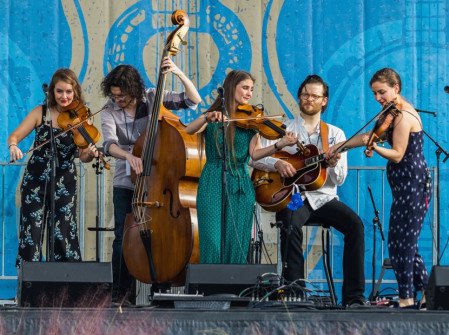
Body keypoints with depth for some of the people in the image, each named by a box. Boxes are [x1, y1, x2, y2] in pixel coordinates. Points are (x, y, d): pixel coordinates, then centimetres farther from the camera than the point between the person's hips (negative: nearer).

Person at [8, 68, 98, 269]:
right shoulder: (41, 113, 1)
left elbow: (83, 156, -4)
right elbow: (15, 135, -2)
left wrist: (91, 154, -27)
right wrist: (13, 146, -25)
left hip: (65, 183, 0)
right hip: (35, 180, 0)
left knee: (64, 234, -2)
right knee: (31, 232, -2)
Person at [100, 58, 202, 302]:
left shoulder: (152, 98, -5)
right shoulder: (110, 111, -5)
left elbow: (193, 100, -9)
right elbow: (109, 144, -21)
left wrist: (179, 73, -24)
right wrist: (129, 155, -41)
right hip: (126, 182, 1)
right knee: (123, 236, -4)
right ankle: (121, 292, 2)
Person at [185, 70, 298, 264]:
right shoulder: (212, 118, 4)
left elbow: (255, 153, -3)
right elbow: (189, 131, -15)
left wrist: (279, 146, -18)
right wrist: (206, 118, -33)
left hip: (241, 189, 2)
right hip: (213, 185, -2)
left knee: (237, 244, -1)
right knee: (213, 243, -8)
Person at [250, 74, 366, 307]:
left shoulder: (335, 134, 14)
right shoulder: (283, 129, 10)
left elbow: (339, 180, 7)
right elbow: (255, 158, -1)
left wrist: (333, 164, -15)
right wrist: (277, 163, -19)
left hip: (323, 198, 2)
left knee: (355, 224, -25)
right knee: (291, 225, -36)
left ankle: (353, 297, -25)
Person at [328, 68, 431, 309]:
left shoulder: (403, 117, -16)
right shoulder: (397, 112, 15)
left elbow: (397, 155, -20)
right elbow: (370, 135, 19)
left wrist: (373, 146, -34)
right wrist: (341, 146, 14)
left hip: (411, 187, -11)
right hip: (412, 186, 11)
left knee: (400, 243, -8)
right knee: (407, 243, 13)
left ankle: (406, 298, -4)